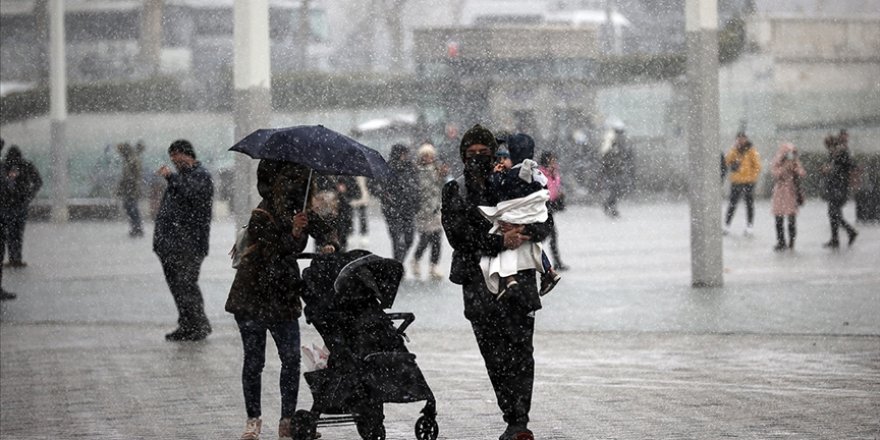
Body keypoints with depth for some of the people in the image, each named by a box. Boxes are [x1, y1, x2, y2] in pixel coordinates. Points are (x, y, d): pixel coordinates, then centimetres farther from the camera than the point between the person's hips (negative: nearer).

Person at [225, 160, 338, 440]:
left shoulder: (298, 211, 3)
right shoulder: (262, 217, -17)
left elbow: (324, 229, 12)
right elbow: (273, 254, -24)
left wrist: (329, 244, -9)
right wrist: (292, 234, -38)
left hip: (283, 297, 5)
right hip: (252, 297, -5)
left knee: (291, 359, -3)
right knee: (254, 361, 1)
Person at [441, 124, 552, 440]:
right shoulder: (454, 191, 7)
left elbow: (545, 221, 8)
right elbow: (457, 235, -6)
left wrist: (525, 232, -14)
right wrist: (499, 241, -16)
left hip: (519, 280, 0)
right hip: (479, 284, 0)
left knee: (521, 353, -9)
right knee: (496, 359, -1)